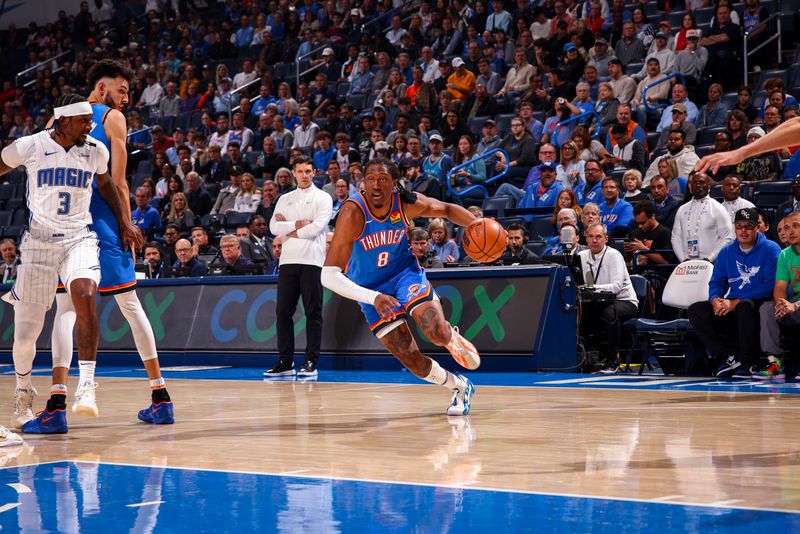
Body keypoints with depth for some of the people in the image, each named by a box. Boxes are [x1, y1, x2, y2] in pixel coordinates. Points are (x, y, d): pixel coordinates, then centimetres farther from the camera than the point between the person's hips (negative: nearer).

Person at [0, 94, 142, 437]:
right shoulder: (29, 147, -8)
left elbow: (105, 184, 21)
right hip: (39, 240, -1)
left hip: (79, 238, 1)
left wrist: (124, 221, 16)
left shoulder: (95, 150, 0)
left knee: (84, 295, -31)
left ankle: (87, 386, -29)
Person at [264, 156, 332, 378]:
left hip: (312, 261, -4)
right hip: (288, 260, 4)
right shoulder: (285, 199, 16)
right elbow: (274, 227, 3)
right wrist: (298, 224, -9)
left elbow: (317, 228, -11)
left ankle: (311, 362, -1)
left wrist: (289, 228, -2)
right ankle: (285, 362, 8)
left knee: (313, 312, -3)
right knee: (283, 311, 3)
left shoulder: (322, 198, 3)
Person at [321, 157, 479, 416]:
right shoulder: (353, 213, -29)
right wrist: (373, 298, -44)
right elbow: (329, 276, -34)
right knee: (411, 360, -5)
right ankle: (460, 387, 23)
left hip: (405, 271, 1)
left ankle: (454, 340, 16)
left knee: (438, 334, -23)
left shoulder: (407, 203, -18)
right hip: (370, 287, -1)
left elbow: (446, 209, 5)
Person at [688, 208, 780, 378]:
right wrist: (715, 299, -14)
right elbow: (716, 282, 12)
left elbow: (770, 286, -15)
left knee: (745, 306, -39)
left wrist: (736, 302, -20)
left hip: (761, 305, -6)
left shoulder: (770, 249, -6)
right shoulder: (727, 252, 13)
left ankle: (748, 362, -24)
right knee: (696, 310, -12)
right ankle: (728, 358, -18)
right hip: (732, 308, 6)